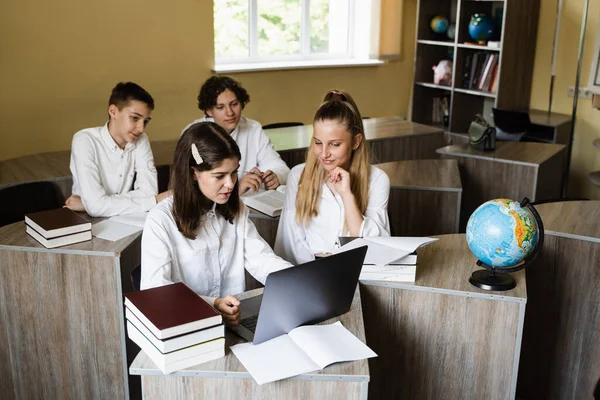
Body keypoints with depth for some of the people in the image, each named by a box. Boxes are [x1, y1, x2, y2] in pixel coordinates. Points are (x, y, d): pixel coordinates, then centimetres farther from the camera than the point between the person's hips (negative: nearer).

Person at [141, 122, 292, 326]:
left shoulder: (236, 210, 6)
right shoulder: (161, 220, -12)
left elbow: (262, 259, 0)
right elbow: (155, 288, -19)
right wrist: (211, 305, -32)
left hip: (235, 318, 3)